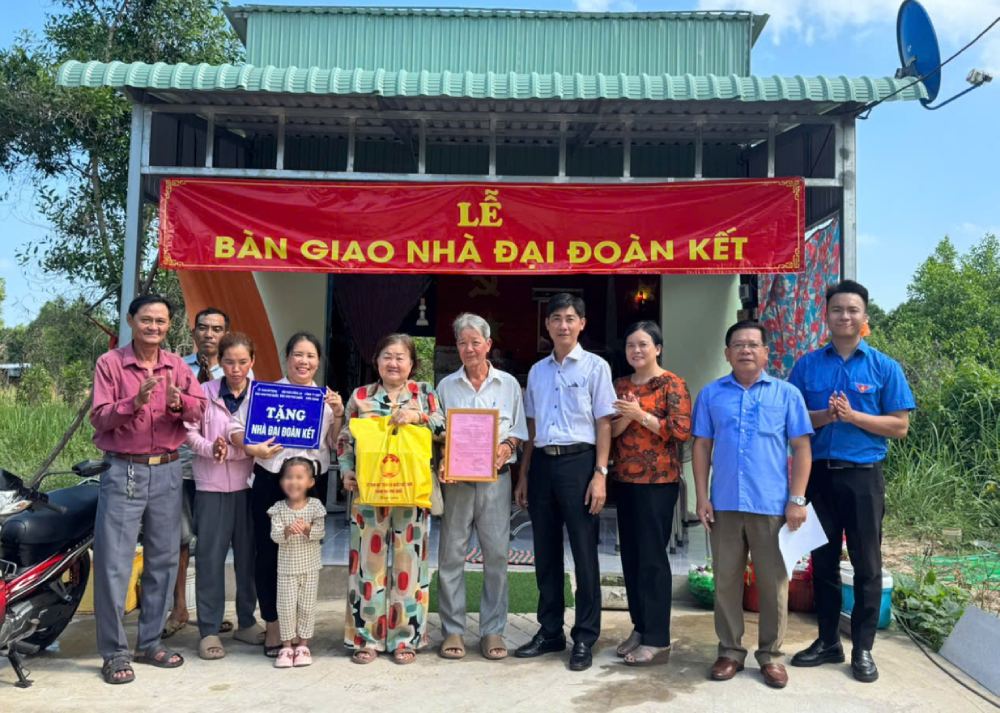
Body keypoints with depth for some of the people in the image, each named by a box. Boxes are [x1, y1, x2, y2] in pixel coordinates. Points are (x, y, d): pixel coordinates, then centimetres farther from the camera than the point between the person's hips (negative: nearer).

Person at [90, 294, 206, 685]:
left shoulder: (178, 366, 7)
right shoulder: (110, 363, -3)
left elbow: (201, 407, -1)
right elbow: (99, 417, -10)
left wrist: (179, 403, -21)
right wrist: (135, 401, -25)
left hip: (167, 471, 4)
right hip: (123, 471, -4)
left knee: (163, 559, 9)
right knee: (114, 562, -3)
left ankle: (150, 642, 22)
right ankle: (114, 652, 9)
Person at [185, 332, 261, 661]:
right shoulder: (205, 392, 3)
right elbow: (190, 432, 0)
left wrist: (230, 449, -13)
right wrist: (210, 449, -15)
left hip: (249, 483, 1)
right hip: (212, 484, -1)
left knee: (248, 554, 9)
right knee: (211, 557, 1)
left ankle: (247, 622, 23)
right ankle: (209, 630, 10)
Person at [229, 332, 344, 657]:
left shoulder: (327, 398, 12)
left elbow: (337, 444, 10)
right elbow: (235, 427, -2)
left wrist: (338, 414, -5)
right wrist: (252, 448, -19)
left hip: (313, 483, 3)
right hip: (271, 481, -2)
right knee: (269, 552, 2)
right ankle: (273, 625, 17)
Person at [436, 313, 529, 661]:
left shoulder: (508, 384, 7)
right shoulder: (446, 386, 8)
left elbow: (518, 431, 8)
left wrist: (506, 448, -12)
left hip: (495, 476, 0)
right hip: (455, 477, 1)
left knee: (496, 554, 2)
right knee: (451, 553, 2)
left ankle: (493, 631, 13)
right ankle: (453, 630, 14)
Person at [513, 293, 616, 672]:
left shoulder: (595, 366, -1)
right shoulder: (537, 371, 12)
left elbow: (604, 424, -4)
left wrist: (600, 474, -11)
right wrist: (524, 476, 13)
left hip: (578, 462, -5)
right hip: (542, 463, 5)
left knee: (584, 553, 2)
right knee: (546, 553, 12)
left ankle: (585, 637, 14)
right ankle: (549, 631, 25)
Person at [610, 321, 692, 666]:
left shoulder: (672, 384, -5)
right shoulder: (620, 385, 12)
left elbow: (682, 430, -15)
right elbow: (607, 430, 7)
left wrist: (641, 415, -17)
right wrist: (625, 417, -12)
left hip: (658, 482, -6)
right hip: (624, 480, 6)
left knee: (652, 557, -2)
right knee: (630, 556, 11)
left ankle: (657, 640, 7)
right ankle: (640, 627, 24)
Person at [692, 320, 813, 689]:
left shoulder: (786, 393, 2)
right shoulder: (711, 394, 6)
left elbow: (801, 447, 1)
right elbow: (702, 446, 7)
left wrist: (797, 499, -6)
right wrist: (702, 497, 1)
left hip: (772, 505, -1)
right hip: (724, 504, 1)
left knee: (773, 583, 7)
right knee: (726, 581, 9)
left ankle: (770, 654, 22)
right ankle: (730, 650, 23)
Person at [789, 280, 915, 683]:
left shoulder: (884, 367, 0)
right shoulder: (807, 365, 4)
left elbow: (900, 426, -3)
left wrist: (853, 416, -16)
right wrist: (822, 417, -15)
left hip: (863, 476, -1)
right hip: (819, 474, 2)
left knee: (867, 565, 6)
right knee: (823, 561, 11)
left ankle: (863, 649, 19)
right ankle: (828, 641, 25)